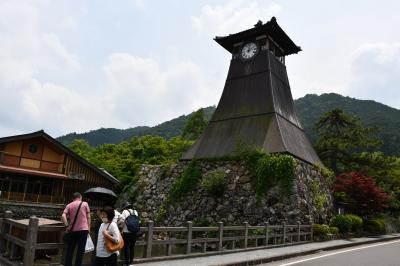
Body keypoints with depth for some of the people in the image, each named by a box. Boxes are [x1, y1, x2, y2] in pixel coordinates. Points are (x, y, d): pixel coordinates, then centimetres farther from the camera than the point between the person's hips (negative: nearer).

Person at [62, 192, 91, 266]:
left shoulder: (69, 205, 6)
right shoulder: (85, 204, 3)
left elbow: (63, 216, -8)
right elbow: (88, 217, 2)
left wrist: (67, 226, -3)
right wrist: (88, 227, 9)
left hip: (72, 230, 2)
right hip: (83, 229, -2)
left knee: (70, 250, 13)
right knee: (81, 250, 3)